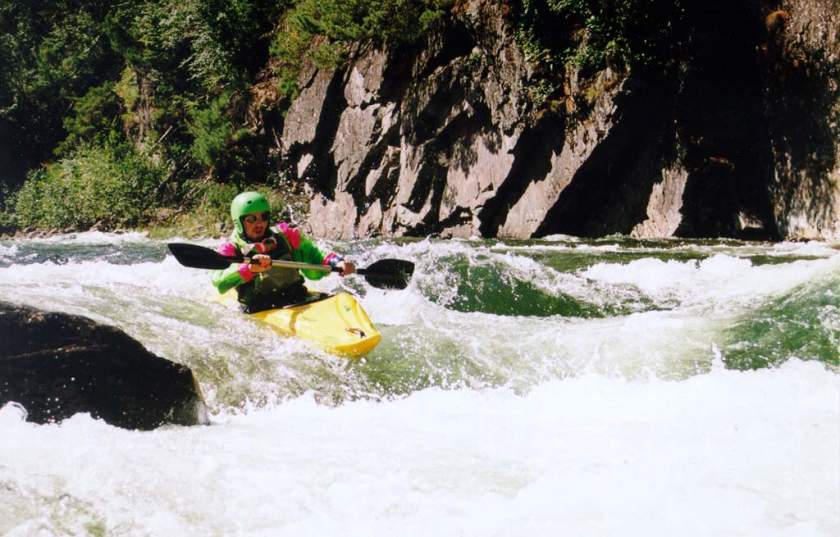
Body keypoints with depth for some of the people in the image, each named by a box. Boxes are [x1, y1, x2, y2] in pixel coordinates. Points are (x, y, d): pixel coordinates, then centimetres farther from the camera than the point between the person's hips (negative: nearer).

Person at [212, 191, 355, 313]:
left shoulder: (284, 235, 15)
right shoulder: (231, 249, 6)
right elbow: (219, 282, -14)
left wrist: (336, 263, -1)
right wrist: (250, 268, -31)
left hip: (298, 300, 3)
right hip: (259, 311, -3)